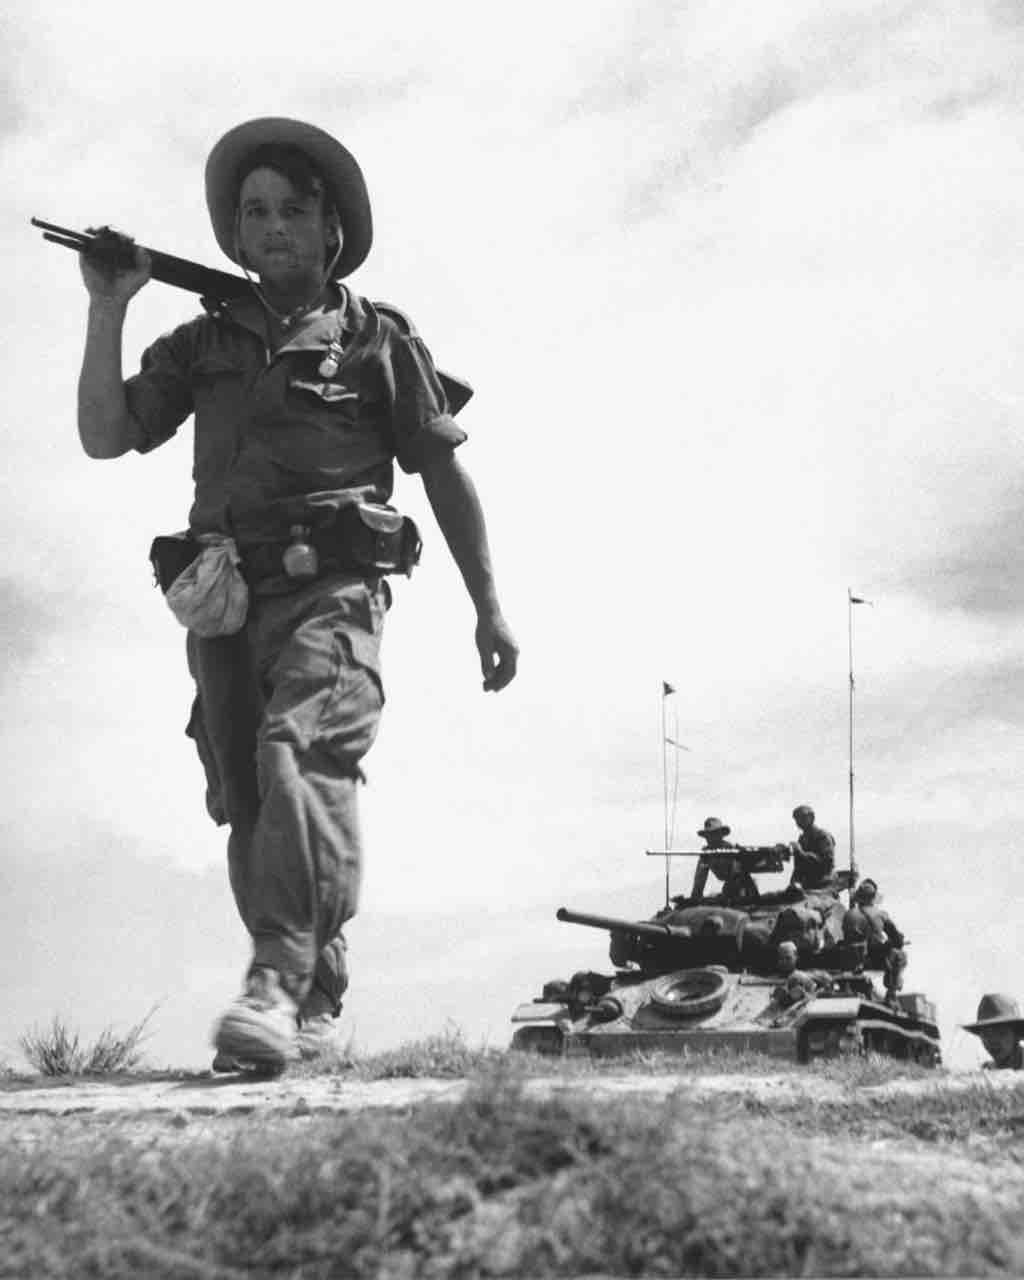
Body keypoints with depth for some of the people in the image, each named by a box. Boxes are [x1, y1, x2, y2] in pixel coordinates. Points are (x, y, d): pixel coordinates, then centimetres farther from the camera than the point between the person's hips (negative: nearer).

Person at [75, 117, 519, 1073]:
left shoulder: (380, 341, 8)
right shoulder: (203, 342, 16)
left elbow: (447, 479, 10)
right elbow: (105, 436, 8)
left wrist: (488, 610, 8)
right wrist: (107, 311, 0)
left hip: (330, 593, -4)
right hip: (224, 601, 4)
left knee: (299, 756, -26)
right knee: (247, 810, 6)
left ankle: (280, 984, -32)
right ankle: (316, 994, 20)